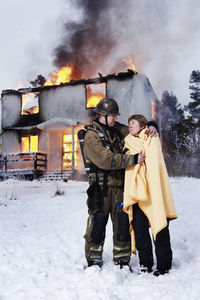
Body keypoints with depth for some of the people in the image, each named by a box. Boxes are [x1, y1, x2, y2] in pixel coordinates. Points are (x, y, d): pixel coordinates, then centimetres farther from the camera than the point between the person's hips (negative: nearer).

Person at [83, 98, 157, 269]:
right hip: (101, 186, -5)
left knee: (123, 223, 9)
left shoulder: (118, 129, 10)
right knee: (97, 224, 4)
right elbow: (106, 160, -22)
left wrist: (150, 126, -2)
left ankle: (122, 260, 24)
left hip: (120, 185, 5)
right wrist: (133, 159, -24)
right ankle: (94, 261, 23)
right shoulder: (91, 135, -10)